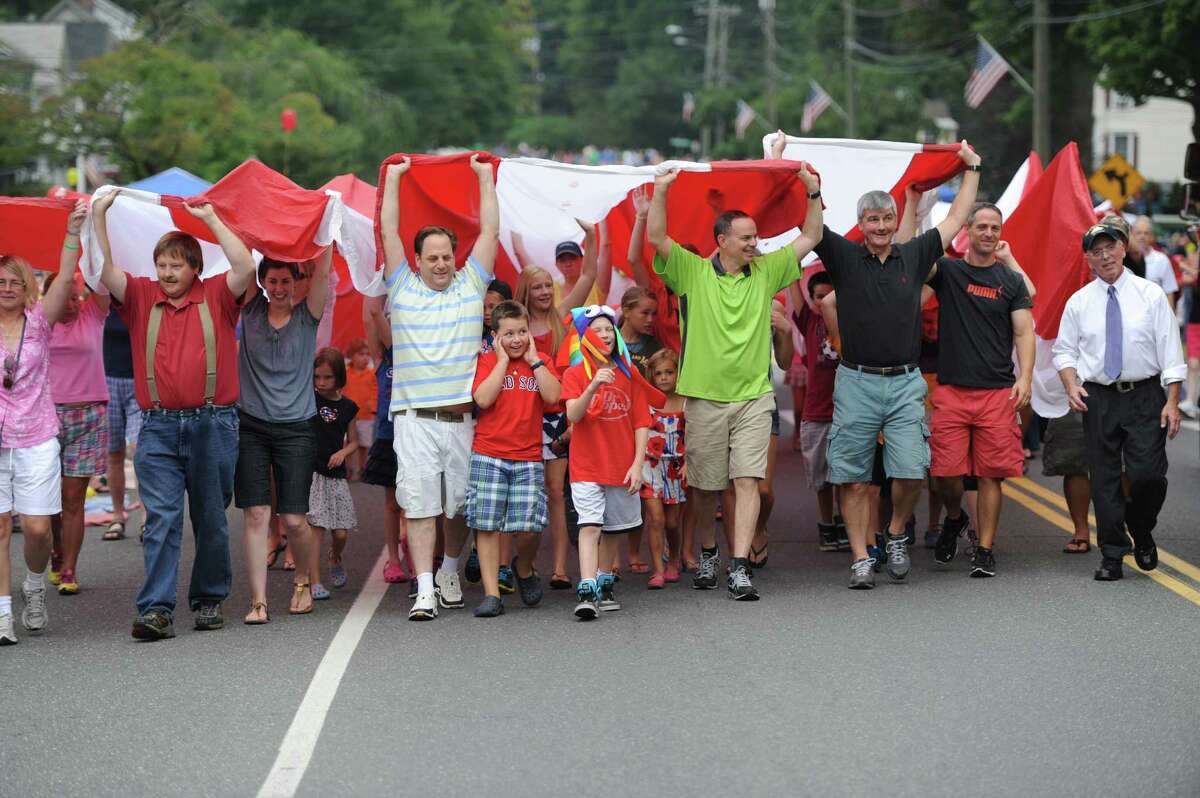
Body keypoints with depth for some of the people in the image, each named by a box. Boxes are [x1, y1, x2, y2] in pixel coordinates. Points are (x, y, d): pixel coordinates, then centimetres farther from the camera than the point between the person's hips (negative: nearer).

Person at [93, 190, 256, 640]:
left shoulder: (216, 296, 5)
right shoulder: (141, 297, 10)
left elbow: (245, 267, -10)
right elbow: (105, 272, -1)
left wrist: (211, 219, -5)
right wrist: (98, 216, -7)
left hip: (212, 424, 0)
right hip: (159, 427, 0)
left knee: (211, 519, 8)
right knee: (161, 518, -8)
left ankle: (209, 600, 19)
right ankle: (156, 609, -13)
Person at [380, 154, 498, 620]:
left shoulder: (471, 285, 10)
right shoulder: (403, 287, 8)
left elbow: (490, 231, 8)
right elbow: (389, 230, 5)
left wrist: (485, 178, 10)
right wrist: (393, 179, 8)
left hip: (462, 417, 2)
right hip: (415, 419, -2)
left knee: (462, 504, 8)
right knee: (419, 504, -6)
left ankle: (450, 571, 31)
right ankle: (424, 590, -7)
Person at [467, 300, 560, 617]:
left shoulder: (540, 361, 10)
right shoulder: (487, 361, 3)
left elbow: (552, 396, -8)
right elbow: (483, 399, -14)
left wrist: (533, 359, -7)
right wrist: (502, 361, -9)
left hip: (528, 459, 1)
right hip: (488, 456, -1)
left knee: (530, 525, -9)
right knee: (487, 524, -4)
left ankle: (524, 568, 23)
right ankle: (491, 594, 1)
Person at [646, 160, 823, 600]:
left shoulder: (765, 271, 8)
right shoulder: (692, 271, 0)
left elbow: (809, 238, 11)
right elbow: (657, 237, -10)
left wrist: (814, 192, 0)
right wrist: (661, 191, -20)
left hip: (754, 397, 1)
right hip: (704, 396, -1)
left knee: (747, 480, -9)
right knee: (705, 486, 9)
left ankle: (739, 568, -11)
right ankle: (708, 555, 31)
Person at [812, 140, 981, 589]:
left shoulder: (915, 256, 9)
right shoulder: (844, 257, 3)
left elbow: (955, 219, 17)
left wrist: (972, 169, 22)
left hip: (905, 383, 1)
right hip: (856, 383, -1)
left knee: (911, 473, -7)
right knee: (854, 479, 1)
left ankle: (896, 535, 19)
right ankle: (860, 559, 8)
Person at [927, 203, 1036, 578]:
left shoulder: (1011, 280, 8)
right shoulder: (947, 270, 7)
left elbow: (1024, 332, 4)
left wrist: (1025, 378, -10)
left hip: (998, 392, 0)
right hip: (951, 389, 0)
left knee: (991, 474, -1)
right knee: (945, 472, -4)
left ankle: (985, 551, 7)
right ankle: (954, 519, 27)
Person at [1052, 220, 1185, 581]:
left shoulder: (1151, 295, 1)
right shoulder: (1079, 302, 6)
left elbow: (1170, 350, -1)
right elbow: (1064, 350, 12)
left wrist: (1172, 402, -7)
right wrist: (1071, 385, -7)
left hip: (1146, 396, -1)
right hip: (1099, 398, 2)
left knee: (1149, 474, -11)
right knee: (1104, 480, 2)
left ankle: (1141, 532, 17)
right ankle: (1112, 556, 10)